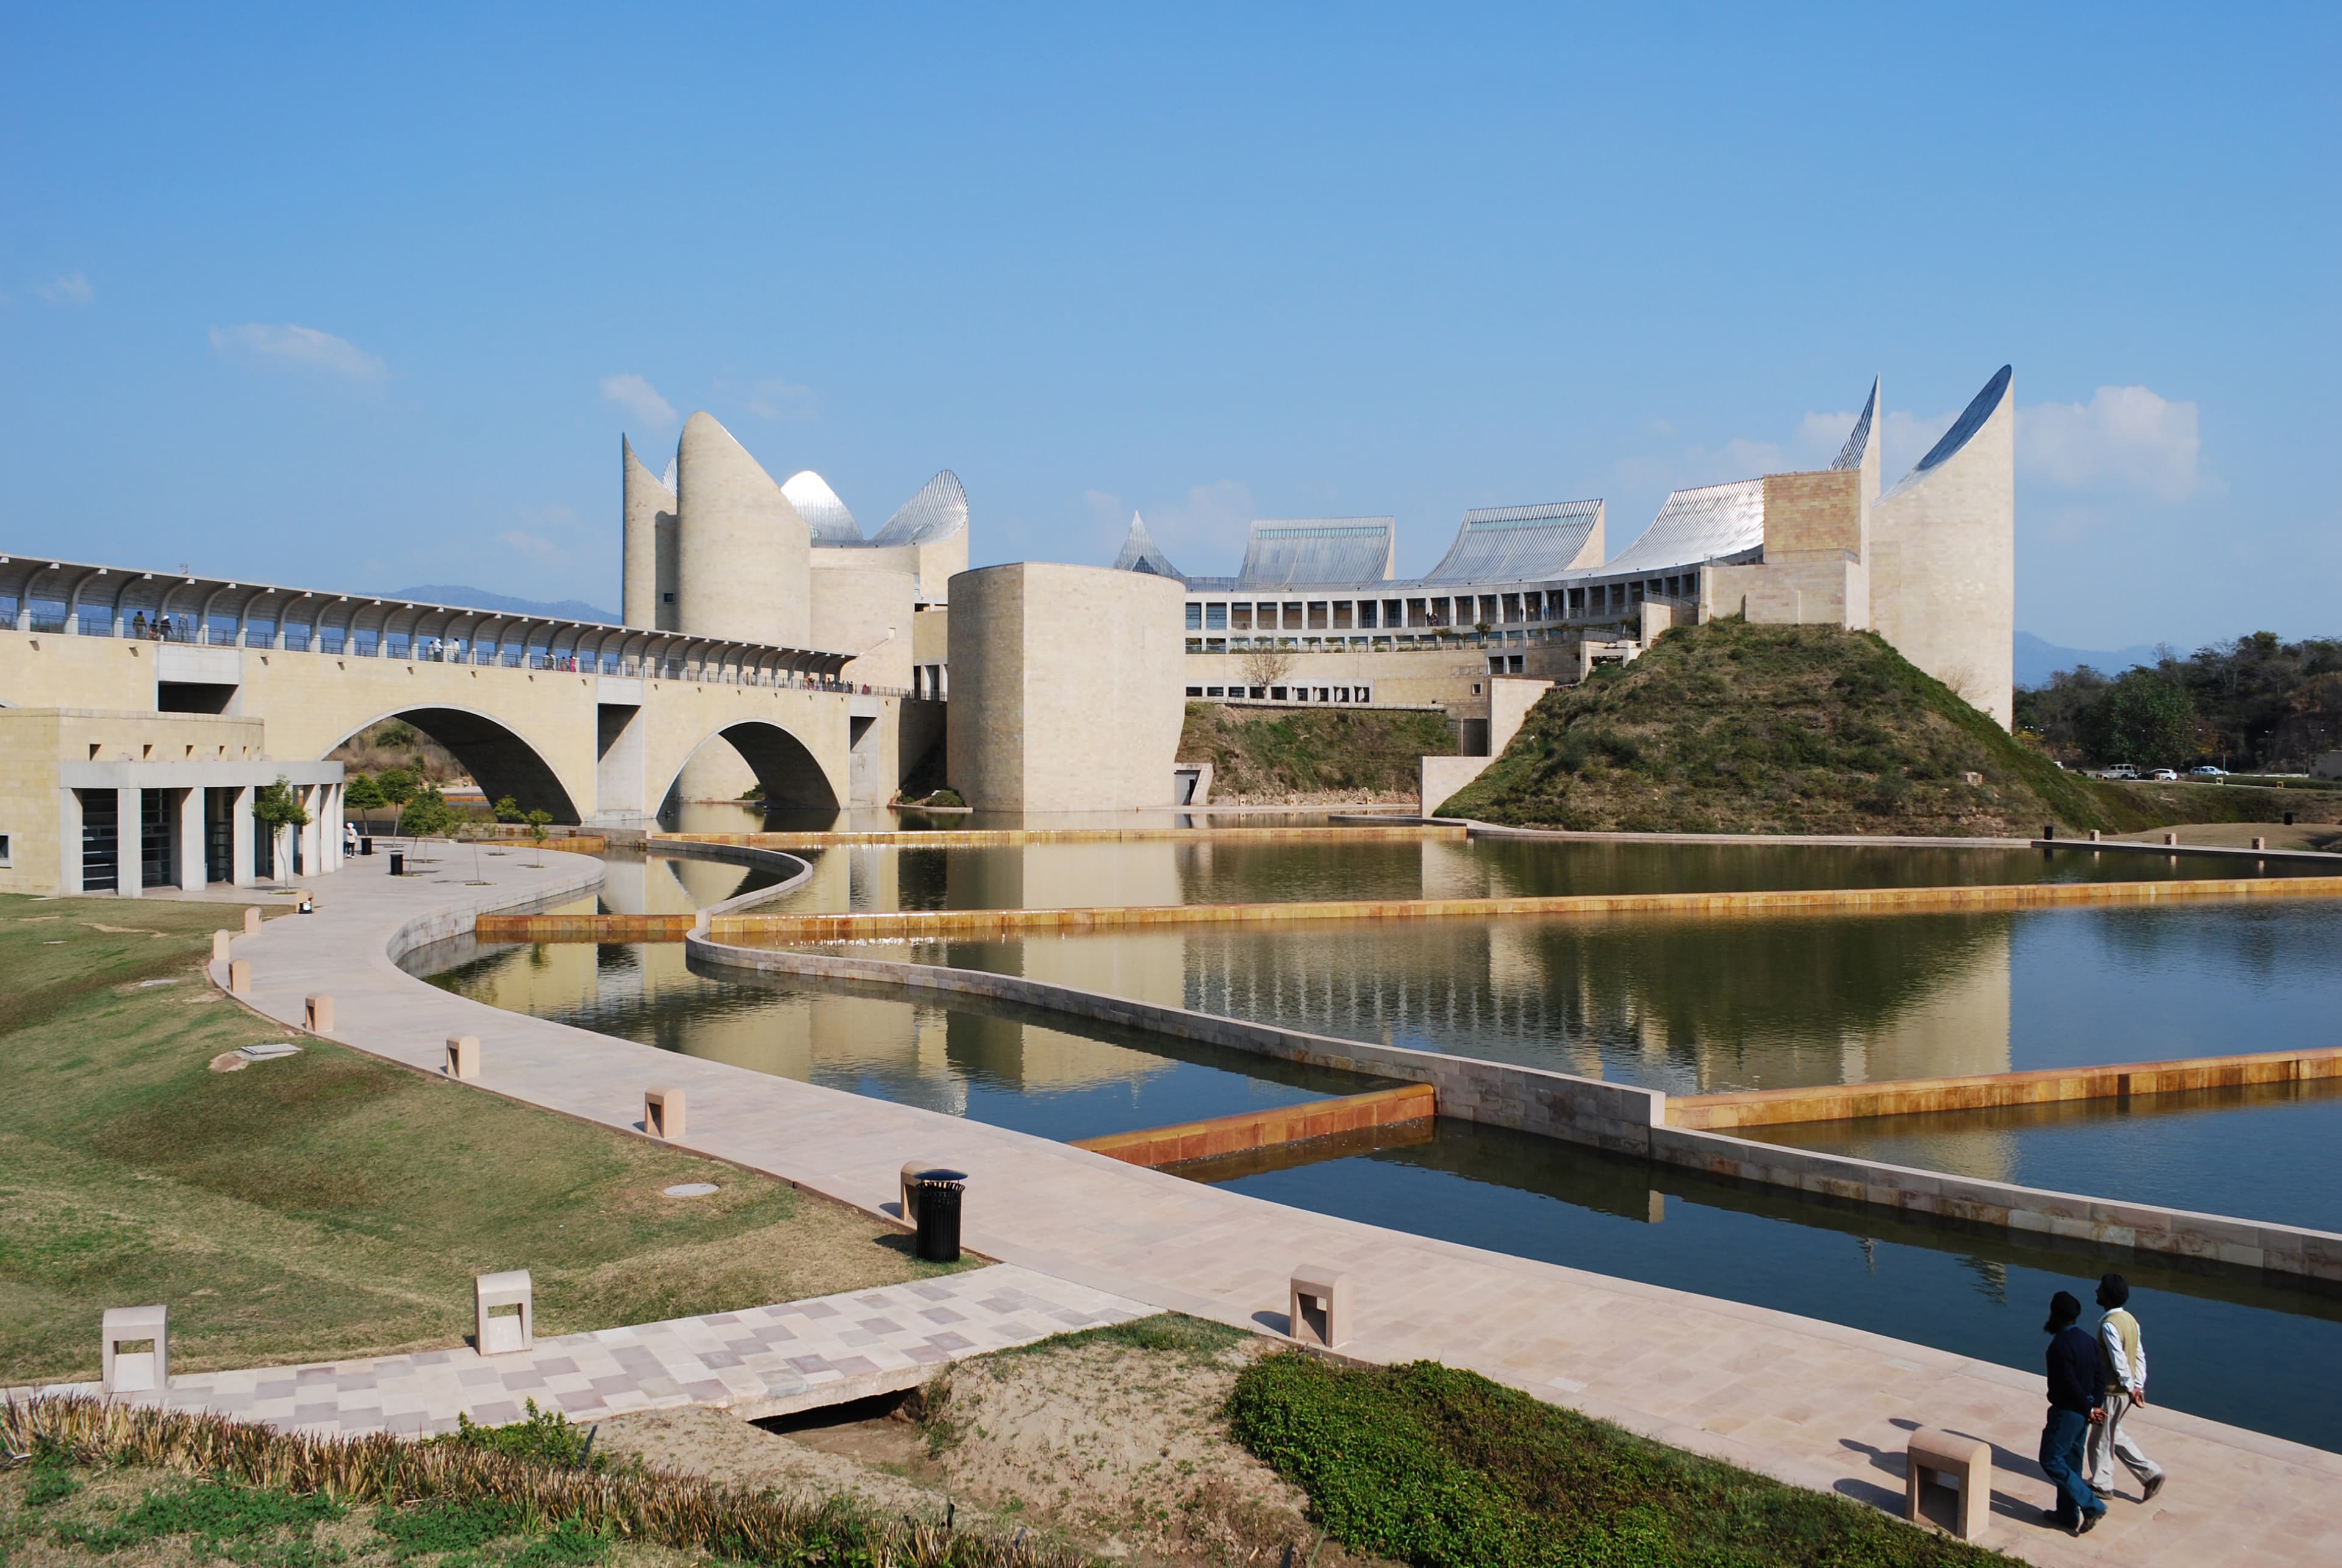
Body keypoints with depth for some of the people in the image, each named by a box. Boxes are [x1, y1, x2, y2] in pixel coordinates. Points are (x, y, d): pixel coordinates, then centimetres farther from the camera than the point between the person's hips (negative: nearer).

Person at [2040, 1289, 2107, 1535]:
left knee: (2051, 1461, 2)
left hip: (2066, 1412, -9)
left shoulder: (2060, 1346, -24)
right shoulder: (2089, 1341, 3)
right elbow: (2098, 1378, 6)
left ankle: (2092, 1506, -1)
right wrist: (2093, 1407, 5)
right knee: (2071, 1463, 18)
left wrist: (2090, 1409, -9)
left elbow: (2070, 1385, -23)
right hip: (2083, 1413, 9)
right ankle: (2068, 1514, 27)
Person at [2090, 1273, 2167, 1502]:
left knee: (2101, 1439, 8)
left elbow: (2119, 1360, -25)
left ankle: (2101, 1485, 21)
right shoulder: (2130, 1319, 4)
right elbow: (2140, 1356, 8)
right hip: (2125, 1389, 9)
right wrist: (2138, 1386, 9)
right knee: (2114, 1434, 22)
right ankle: (2150, 1473, 19)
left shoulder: (2109, 1325, -25)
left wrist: (2130, 1388, -16)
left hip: (2112, 1391, -9)